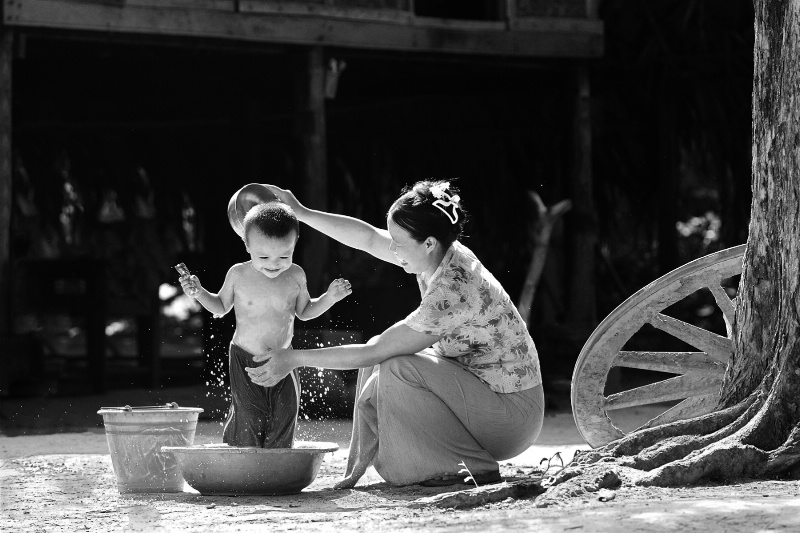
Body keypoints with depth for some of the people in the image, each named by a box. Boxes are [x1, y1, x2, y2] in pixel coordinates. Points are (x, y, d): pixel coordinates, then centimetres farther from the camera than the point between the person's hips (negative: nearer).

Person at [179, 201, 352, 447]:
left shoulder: (295, 276, -4)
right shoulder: (238, 275, -8)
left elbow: (304, 311, 12)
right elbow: (221, 306, 9)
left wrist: (330, 297, -2)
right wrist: (199, 293, -7)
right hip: (245, 359, -2)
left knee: (285, 414, 0)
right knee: (249, 417, -9)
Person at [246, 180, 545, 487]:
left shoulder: (453, 292, -29)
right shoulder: (438, 255, -4)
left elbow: (373, 353, -24)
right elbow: (368, 238, 11)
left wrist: (296, 359, -17)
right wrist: (301, 213, 7)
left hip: (510, 414, -9)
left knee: (396, 370, -22)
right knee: (379, 356, 7)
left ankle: (477, 468, -12)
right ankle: (362, 462, 12)